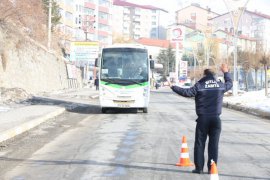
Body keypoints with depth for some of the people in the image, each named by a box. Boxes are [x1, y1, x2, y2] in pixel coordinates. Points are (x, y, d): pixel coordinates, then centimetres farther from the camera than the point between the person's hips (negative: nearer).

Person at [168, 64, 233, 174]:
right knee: (214, 144, 6)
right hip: (216, 119, 2)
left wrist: (173, 87, -7)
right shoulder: (220, 85, 4)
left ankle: (199, 168, 4)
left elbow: (186, 92, -14)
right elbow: (229, 84, 25)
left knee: (199, 144, 5)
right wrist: (226, 73, 39)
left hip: (203, 118, -2)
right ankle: (211, 168, 7)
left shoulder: (199, 85, -7)